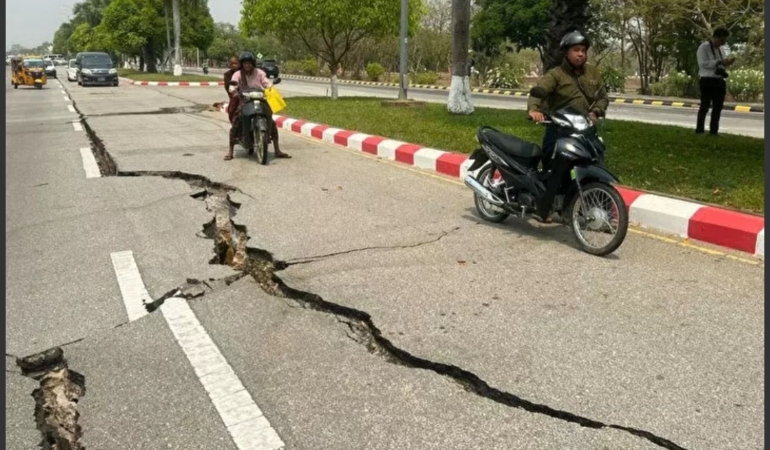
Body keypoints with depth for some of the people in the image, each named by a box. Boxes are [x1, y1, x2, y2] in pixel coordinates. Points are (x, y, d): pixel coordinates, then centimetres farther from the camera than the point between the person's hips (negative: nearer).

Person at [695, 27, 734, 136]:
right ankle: (699, 130, 0)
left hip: (718, 81, 8)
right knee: (705, 105, -6)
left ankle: (714, 130, 12)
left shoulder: (719, 49, 18)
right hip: (707, 80, -8)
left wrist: (727, 62, 3)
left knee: (718, 106, 6)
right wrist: (720, 62, -21)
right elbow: (703, 63, -17)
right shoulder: (704, 47, -6)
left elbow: (720, 64, 24)